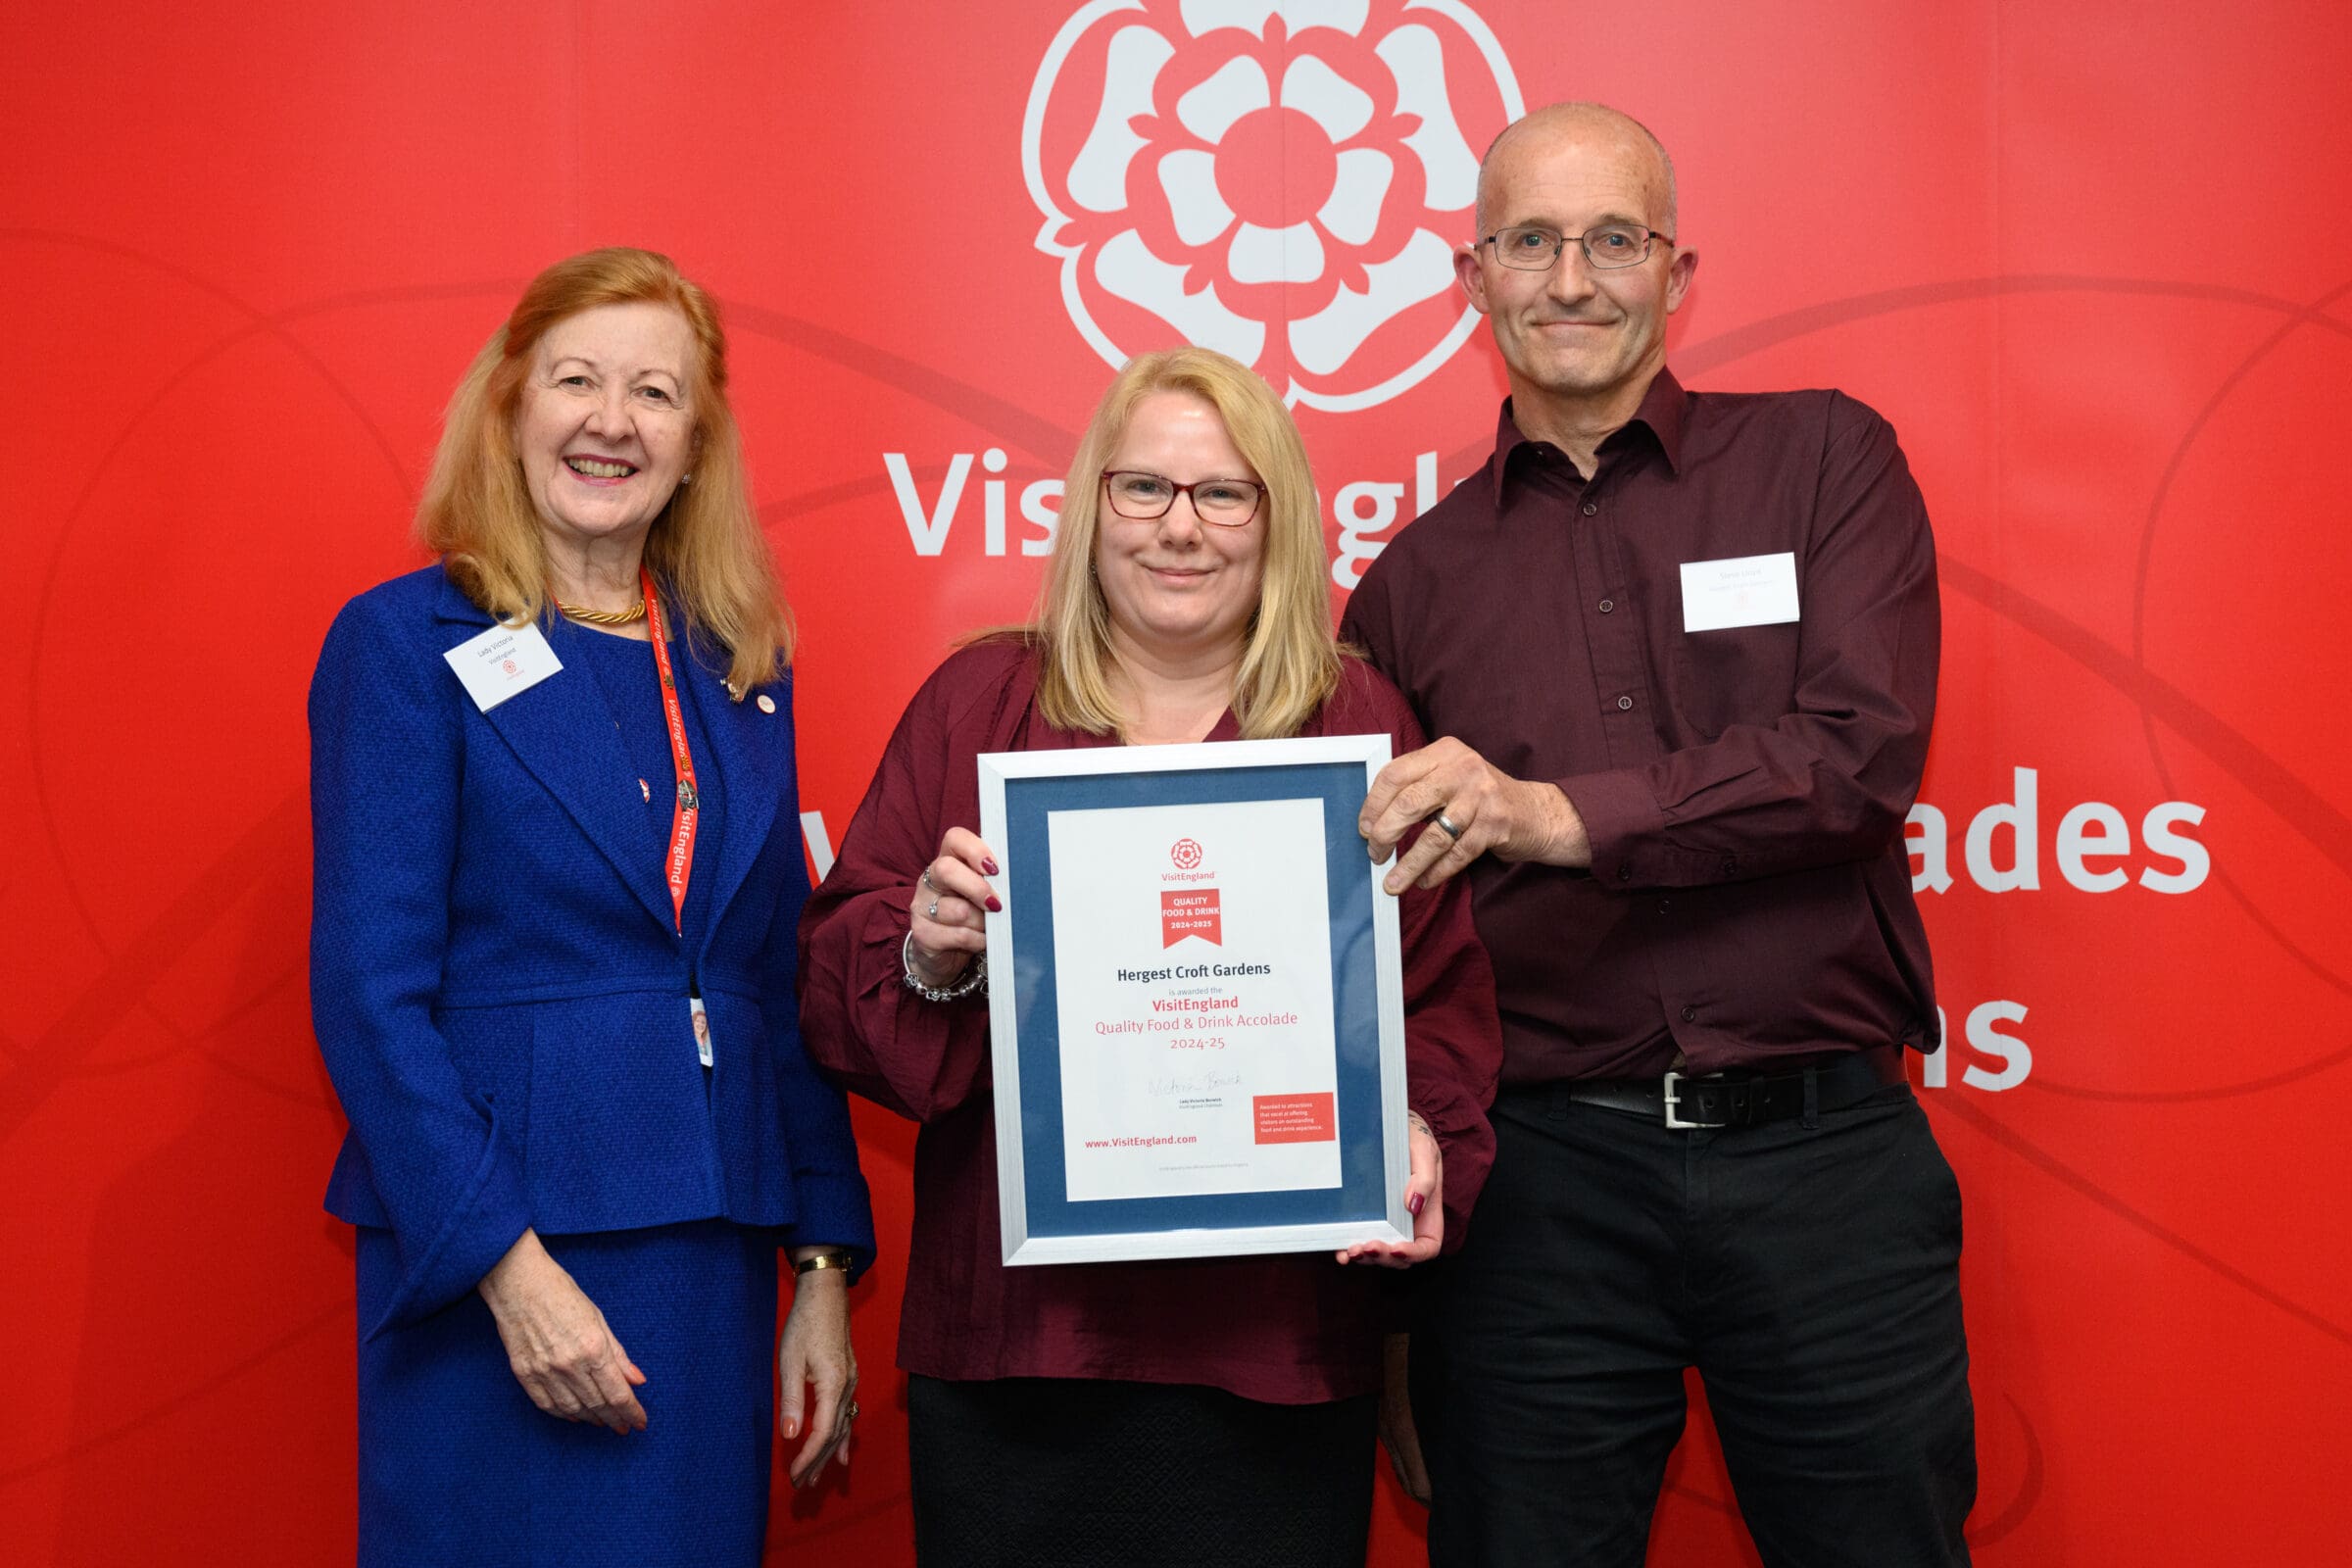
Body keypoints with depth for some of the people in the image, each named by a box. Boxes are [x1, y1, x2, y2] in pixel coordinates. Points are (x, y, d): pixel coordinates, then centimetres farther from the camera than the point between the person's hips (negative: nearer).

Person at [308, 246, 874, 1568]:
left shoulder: (743, 664, 10)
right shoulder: (409, 644, -4)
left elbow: (785, 988, 11)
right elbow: (370, 990, -10)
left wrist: (823, 1266, 6)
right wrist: (510, 1266, -17)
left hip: (716, 1259, 5)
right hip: (497, 1268, -5)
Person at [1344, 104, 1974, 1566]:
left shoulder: (1824, 461, 5)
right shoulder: (1417, 578, 9)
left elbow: (1865, 755, -10)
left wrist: (1564, 815, -20)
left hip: (1823, 1156, -1)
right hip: (1539, 1177, 1)